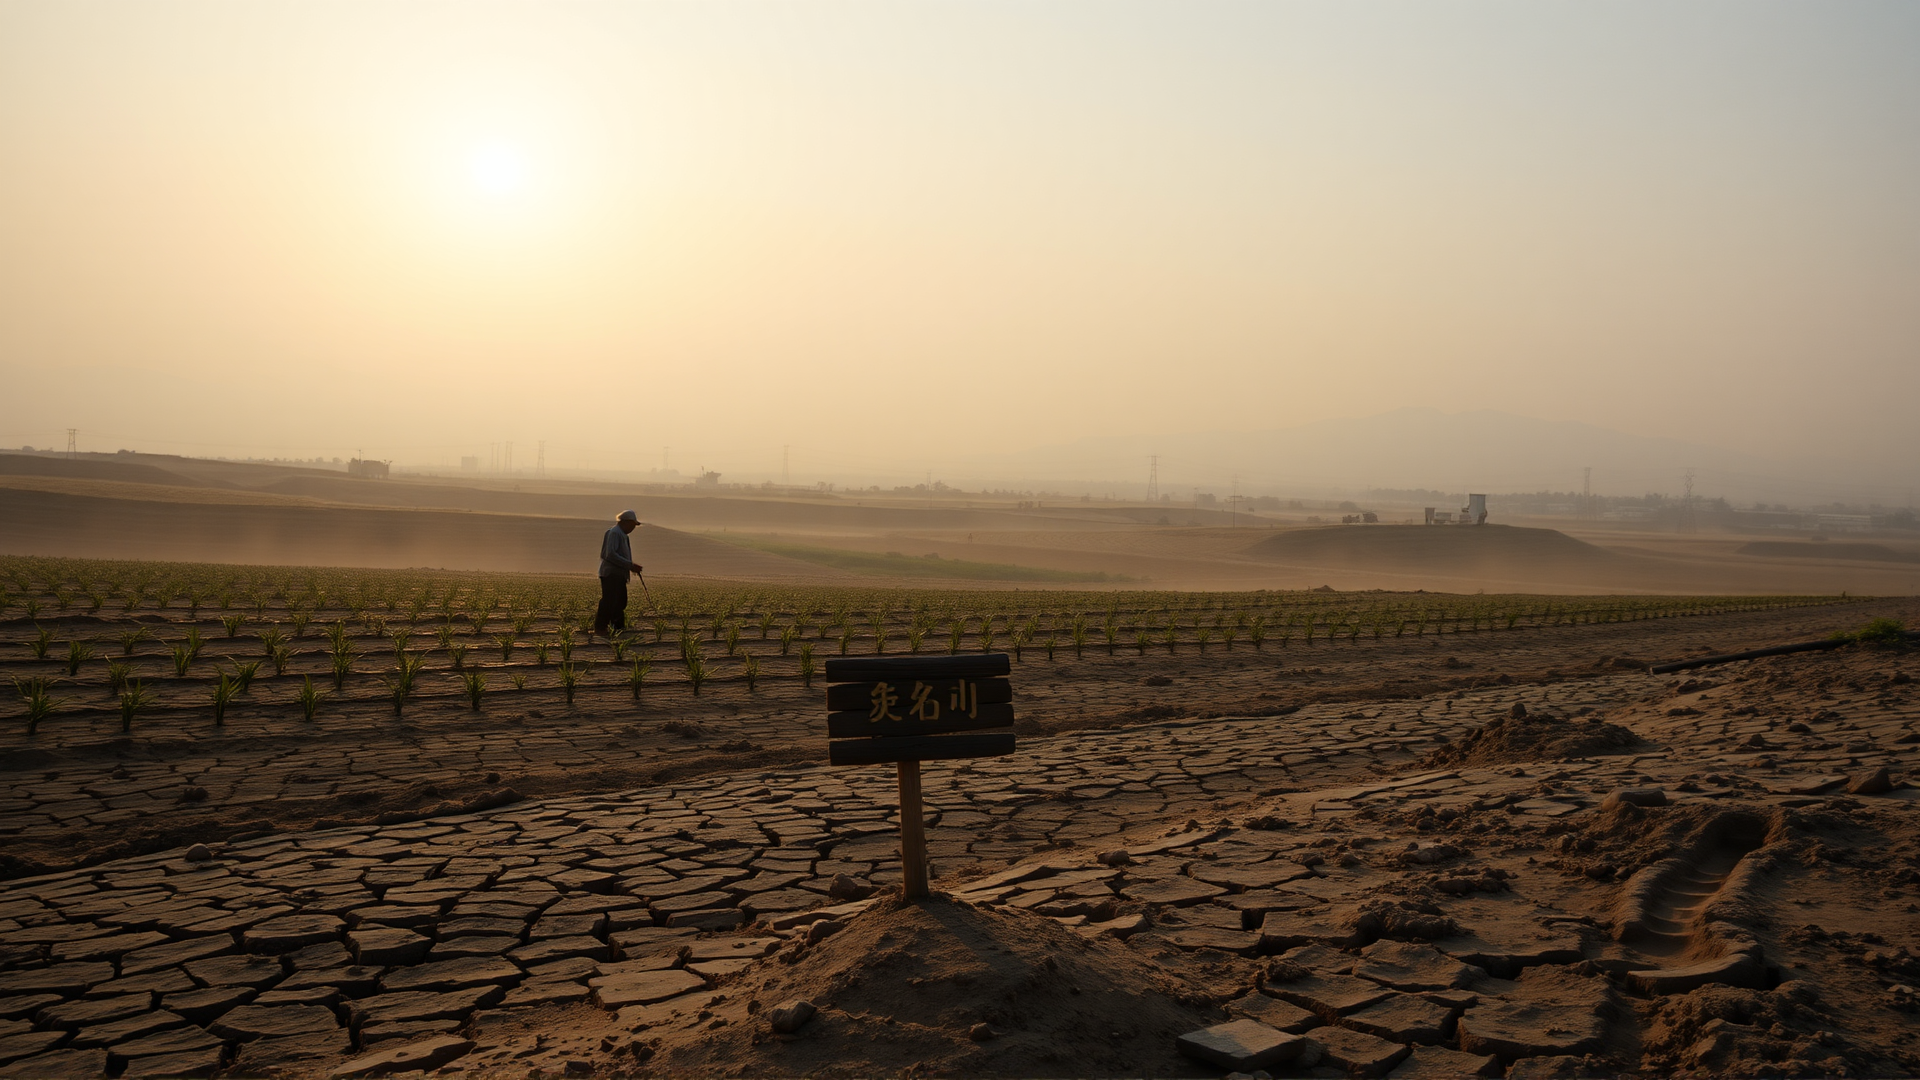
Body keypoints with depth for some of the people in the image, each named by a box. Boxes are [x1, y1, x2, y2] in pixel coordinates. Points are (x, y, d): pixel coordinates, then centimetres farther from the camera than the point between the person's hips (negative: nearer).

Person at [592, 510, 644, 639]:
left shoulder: (622, 534, 19)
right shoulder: (614, 533, -14)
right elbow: (610, 555, -23)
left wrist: (631, 566, 13)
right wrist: (630, 565, -23)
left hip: (619, 575, 11)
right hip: (611, 574, -11)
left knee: (621, 601, 12)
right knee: (609, 602, -10)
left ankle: (619, 627, 17)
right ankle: (600, 628, -7)